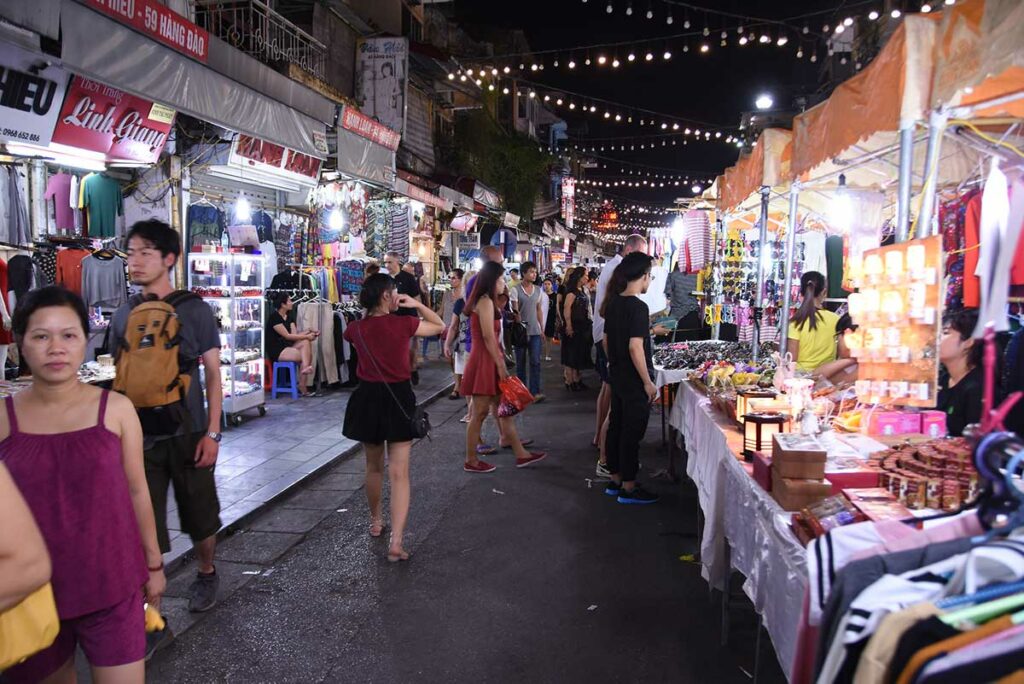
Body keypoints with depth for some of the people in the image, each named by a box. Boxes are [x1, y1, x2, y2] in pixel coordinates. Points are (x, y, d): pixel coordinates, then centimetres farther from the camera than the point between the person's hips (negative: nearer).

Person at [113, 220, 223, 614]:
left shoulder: (194, 311, -5)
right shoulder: (123, 316, 4)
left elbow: (213, 374, -5)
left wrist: (212, 433, -9)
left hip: (188, 434, -2)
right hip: (140, 436, 2)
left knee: (200, 516, 14)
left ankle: (206, 574, 39)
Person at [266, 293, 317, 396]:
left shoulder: (289, 317, 12)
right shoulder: (274, 317, -14)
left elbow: (295, 334, 1)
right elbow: (287, 336, -18)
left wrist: (308, 333, -16)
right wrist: (306, 336, -17)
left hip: (288, 346, 8)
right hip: (276, 350, -8)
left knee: (306, 342, -19)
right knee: (306, 355, -19)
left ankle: (305, 368, -25)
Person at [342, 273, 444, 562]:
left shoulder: (356, 329, -3)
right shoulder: (404, 324, -10)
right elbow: (440, 326, 6)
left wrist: (369, 312, 17)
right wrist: (417, 305, 4)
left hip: (368, 399, 3)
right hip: (399, 399, -3)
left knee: (373, 466, 23)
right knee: (399, 473, -3)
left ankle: (376, 521, 41)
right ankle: (396, 542, -10)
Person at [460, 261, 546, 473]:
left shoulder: (486, 301, 16)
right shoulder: (485, 301, -15)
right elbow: (488, 336, -20)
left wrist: (500, 362, 15)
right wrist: (500, 365, -17)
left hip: (488, 361, 10)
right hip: (484, 362, -10)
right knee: (480, 413, -2)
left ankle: (520, 454, 17)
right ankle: (471, 461, 8)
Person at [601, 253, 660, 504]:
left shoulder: (613, 303, 5)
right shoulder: (638, 307, -19)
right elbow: (635, 347, -24)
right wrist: (648, 382, -18)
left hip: (617, 377, 8)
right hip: (634, 380, -8)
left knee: (616, 427, 15)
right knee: (632, 432, 1)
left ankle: (615, 480, 26)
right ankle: (628, 488, 10)